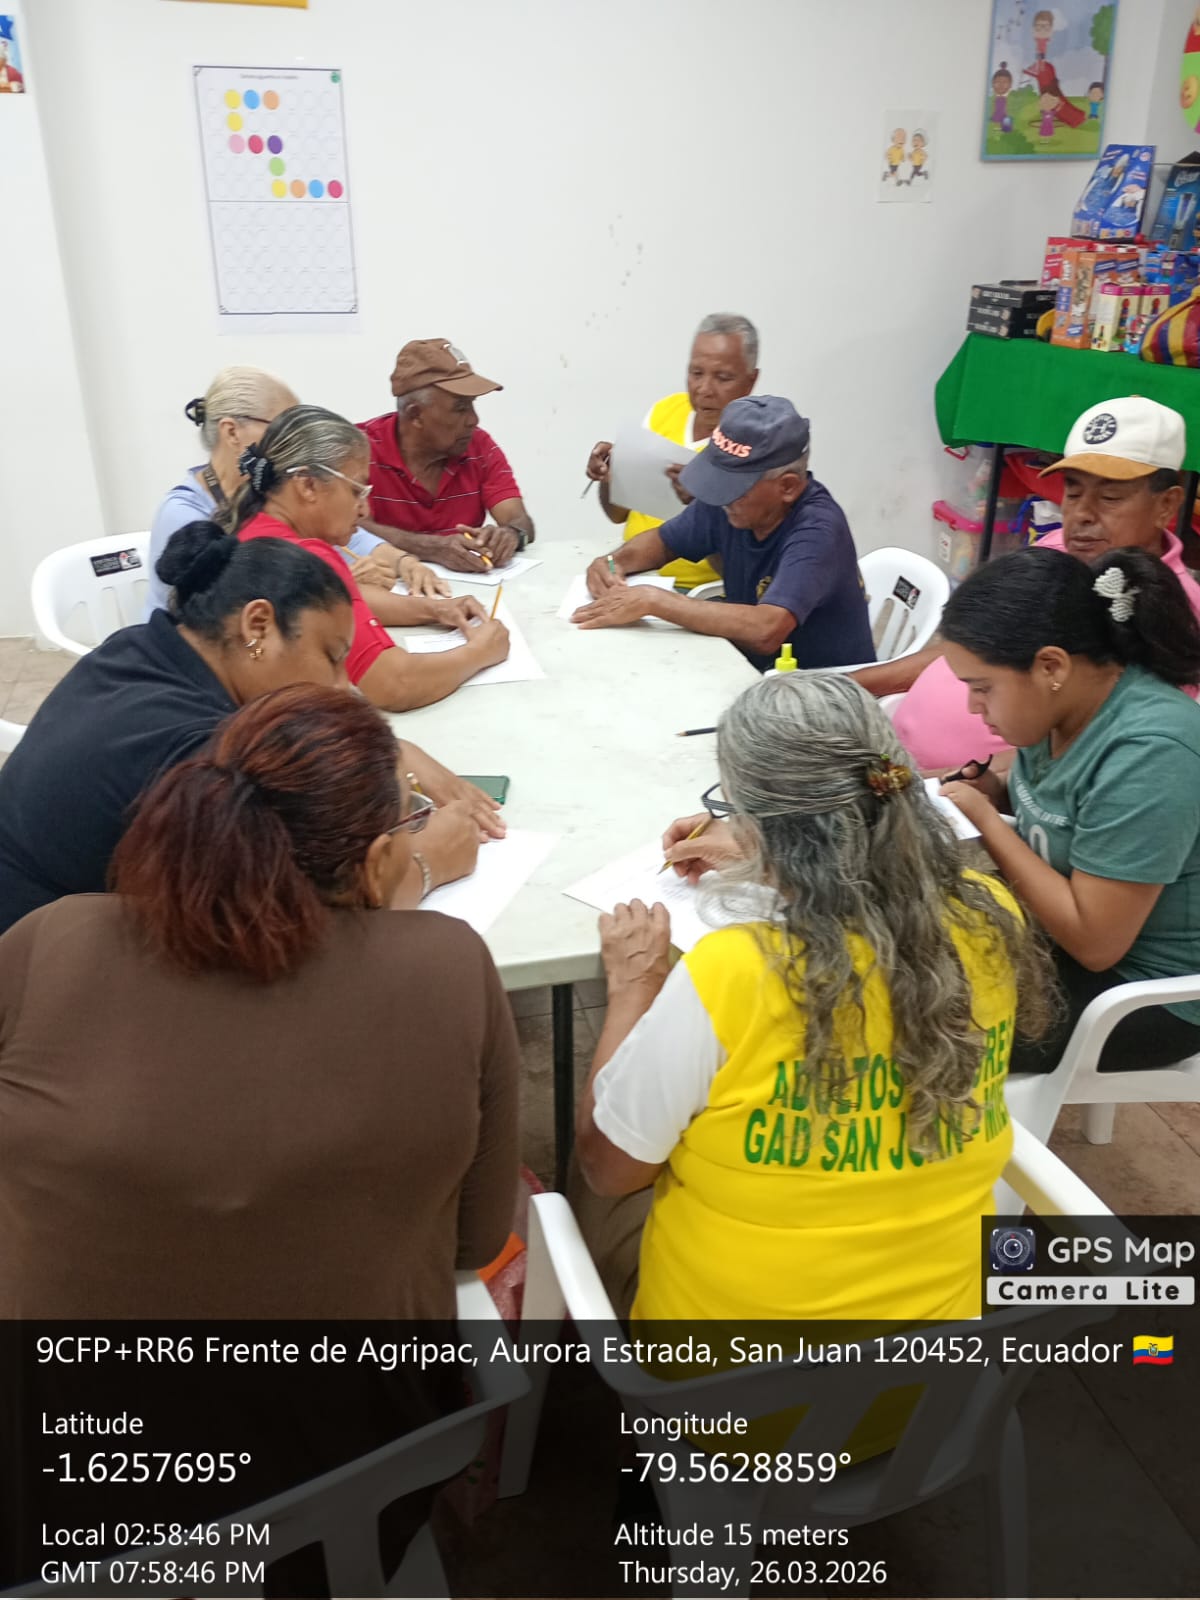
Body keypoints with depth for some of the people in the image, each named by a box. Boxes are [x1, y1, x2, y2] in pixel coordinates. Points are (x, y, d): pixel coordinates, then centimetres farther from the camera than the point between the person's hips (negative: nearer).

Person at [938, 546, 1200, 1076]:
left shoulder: (1147, 755, -30)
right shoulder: (1060, 701, -7)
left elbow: (1095, 942, -27)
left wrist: (985, 819, -23)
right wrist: (993, 789, -7)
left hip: (1149, 990, -7)